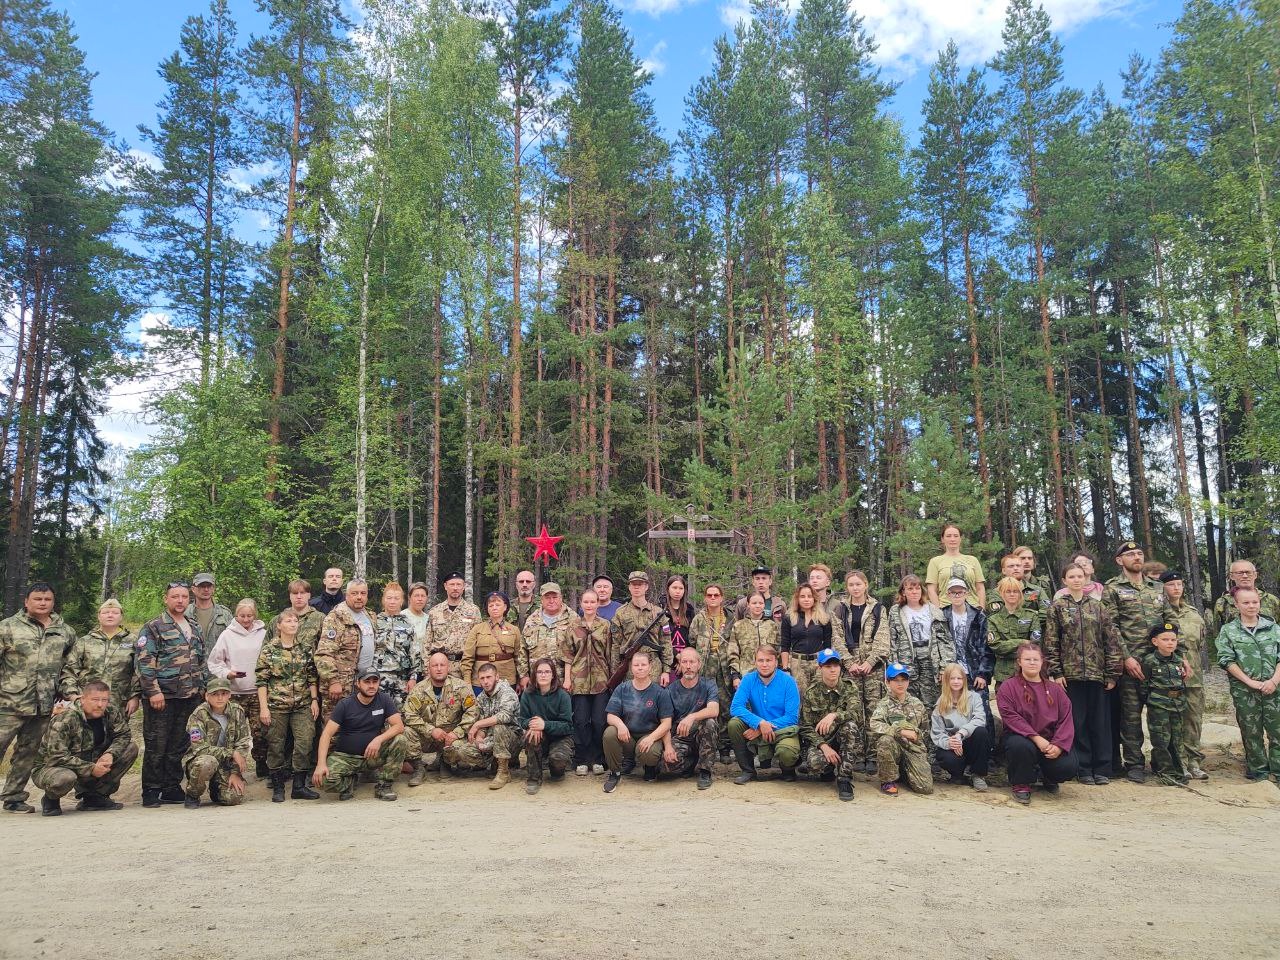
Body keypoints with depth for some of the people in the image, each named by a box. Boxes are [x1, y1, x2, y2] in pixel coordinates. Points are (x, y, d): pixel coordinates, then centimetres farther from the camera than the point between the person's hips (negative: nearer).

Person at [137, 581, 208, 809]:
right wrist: (153, 691, -16)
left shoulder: (195, 628, 17)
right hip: (162, 696, -6)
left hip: (190, 696, 6)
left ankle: (172, 788, 20)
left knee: (180, 745, 11)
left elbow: (203, 661, 21)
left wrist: (204, 689, 15)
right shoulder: (153, 628, -3)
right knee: (156, 746, 0)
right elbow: (145, 662, -10)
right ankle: (151, 791, 9)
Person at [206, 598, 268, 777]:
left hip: (258, 691, 0)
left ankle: (262, 769, 13)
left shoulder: (263, 634, 4)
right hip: (235, 693, 0)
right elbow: (214, 662, 4)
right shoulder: (227, 635, 3)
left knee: (261, 732, -1)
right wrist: (227, 673, -11)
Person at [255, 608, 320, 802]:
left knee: (305, 743, -5)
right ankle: (278, 788, 16)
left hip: (303, 705, 2)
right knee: (276, 745, 4)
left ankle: (299, 786, 6)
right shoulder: (269, 649, -1)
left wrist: (314, 700, 4)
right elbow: (261, 680, -3)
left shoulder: (306, 649, 7)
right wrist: (263, 707, -8)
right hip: (276, 704, -2)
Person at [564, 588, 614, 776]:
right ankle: (582, 760, 12)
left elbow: (612, 653, 4)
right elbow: (568, 654, 6)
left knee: (599, 721, 1)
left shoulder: (606, 626, 4)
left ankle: (598, 760, 13)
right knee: (581, 721, 3)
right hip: (579, 679, 1)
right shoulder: (573, 626, 6)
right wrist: (567, 678, 0)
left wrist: (613, 677, 1)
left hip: (601, 679, -1)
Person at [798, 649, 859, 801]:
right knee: (815, 760, -34)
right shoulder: (811, 693, -3)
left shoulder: (849, 687, -2)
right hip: (820, 741, -1)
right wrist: (824, 746, -22)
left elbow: (857, 714, -19)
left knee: (850, 725, -33)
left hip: (844, 740, 1)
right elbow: (806, 728, -5)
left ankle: (844, 778, -22)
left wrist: (834, 715, -37)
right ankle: (829, 769, 5)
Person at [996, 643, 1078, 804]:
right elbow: (1010, 717, -12)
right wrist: (1036, 738, -22)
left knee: (1070, 766, -23)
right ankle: (1020, 785, -8)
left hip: (1049, 741, 3)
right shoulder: (1008, 686, 0)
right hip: (1021, 737, -3)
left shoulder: (1054, 689, 12)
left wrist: (1059, 745, -15)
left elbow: (1066, 719, 2)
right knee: (1022, 746, -39)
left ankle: (1048, 778, 17)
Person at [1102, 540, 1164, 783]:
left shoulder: (1157, 588, 16)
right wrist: (1126, 658, -14)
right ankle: (1134, 763, 7)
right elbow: (1111, 627, -7)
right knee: (1131, 714, -2)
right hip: (1131, 661, -4)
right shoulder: (1112, 588, 0)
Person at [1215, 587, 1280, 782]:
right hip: (1244, 691, -1)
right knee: (1251, 731, 6)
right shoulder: (1228, 631, 1)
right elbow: (1227, 660, -5)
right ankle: (1258, 769, 19)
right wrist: (1250, 682, -12)